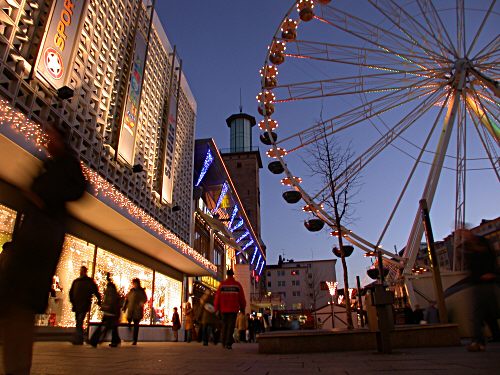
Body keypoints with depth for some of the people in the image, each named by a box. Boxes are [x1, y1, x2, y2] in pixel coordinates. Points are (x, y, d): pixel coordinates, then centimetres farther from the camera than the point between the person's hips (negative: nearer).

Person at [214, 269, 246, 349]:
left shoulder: (222, 284, 2)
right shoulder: (237, 285, 1)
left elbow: (217, 297, 3)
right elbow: (242, 298, 4)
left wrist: (217, 308, 12)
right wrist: (242, 308, 14)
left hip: (224, 309, 2)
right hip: (233, 309, -2)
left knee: (224, 325, 15)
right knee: (231, 326, 1)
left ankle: (224, 343, 20)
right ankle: (228, 343, -6)